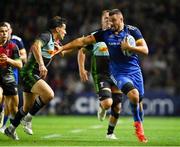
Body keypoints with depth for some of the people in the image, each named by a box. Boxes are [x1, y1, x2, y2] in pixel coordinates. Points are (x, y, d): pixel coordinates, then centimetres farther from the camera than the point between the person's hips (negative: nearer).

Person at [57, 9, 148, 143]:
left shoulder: (133, 31, -3)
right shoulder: (105, 33, -3)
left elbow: (145, 50, -7)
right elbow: (83, 41, -2)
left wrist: (129, 47, -20)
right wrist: (63, 47, -5)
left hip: (135, 71, 2)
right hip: (119, 73, -2)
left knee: (138, 101, 5)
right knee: (133, 95, -26)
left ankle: (140, 128, 29)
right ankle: (137, 125, -5)